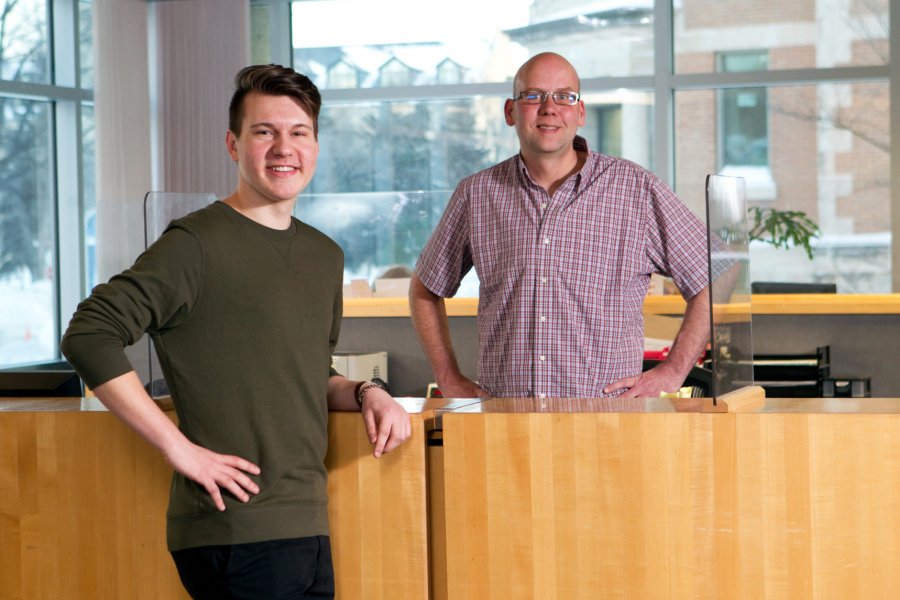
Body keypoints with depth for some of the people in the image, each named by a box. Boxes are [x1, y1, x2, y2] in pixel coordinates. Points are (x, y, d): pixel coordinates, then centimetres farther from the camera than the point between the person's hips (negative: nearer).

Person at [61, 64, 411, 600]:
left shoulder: (325, 256, 16)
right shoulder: (198, 244, -9)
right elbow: (89, 335, -16)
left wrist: (364, 394, 6)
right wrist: (179, 448, -18)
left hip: (304, 529, 7)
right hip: (238, 531, -7)